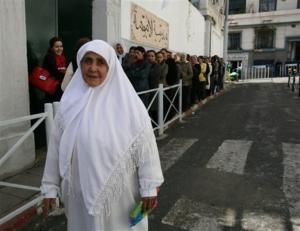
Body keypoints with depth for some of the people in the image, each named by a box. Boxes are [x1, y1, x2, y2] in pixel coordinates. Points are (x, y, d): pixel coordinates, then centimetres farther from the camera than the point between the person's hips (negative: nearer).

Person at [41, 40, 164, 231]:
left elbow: (145, 146, -11)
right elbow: (56, 147, 3)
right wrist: (50, 188, 7)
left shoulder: (127, 103, -13)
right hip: (82, 192, 3)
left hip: (120, 192, -2)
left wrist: (150, 188, -9)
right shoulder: (70, 102, -4)